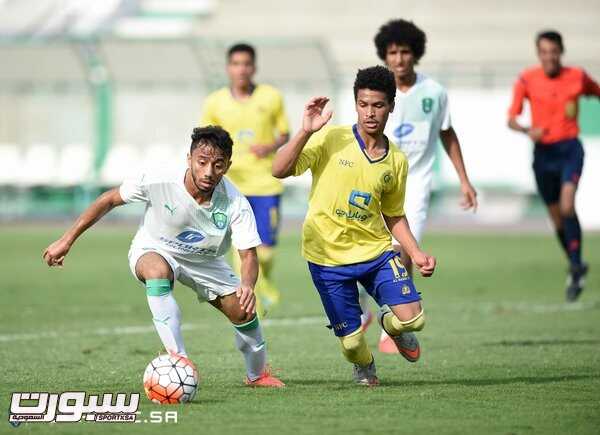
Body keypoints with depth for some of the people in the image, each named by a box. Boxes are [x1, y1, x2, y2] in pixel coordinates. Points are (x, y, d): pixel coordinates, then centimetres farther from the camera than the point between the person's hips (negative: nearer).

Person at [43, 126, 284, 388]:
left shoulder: (235, 204, -29)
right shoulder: (158, 183, -32)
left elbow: (249, 256, -28)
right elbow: (109, 200, -17)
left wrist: (247, 285, -52)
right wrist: (67, 240, -16)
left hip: (204, 261, 3)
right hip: (153, 251, -3)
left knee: (243, 312, -7)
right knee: (158, 271, -38)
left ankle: (258, 374, 26)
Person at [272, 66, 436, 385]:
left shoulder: (397, 161, 3)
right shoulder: (330, 139, -10)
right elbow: (279, 170, -17)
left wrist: (416, 254, 4)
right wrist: (306, 131, -28)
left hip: (376, 251, 3)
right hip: (328, 257, -3)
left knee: (412, 319, -12)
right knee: (351, 341, -2)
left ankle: (390, 322, 26)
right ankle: (364, 367, 37)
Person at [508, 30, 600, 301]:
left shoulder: (577, 77, -2)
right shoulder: (527, 80, -3)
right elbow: (511, 119, -5)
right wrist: (527, 130, -24)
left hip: (570, 149, -2)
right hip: (543, 152, 2)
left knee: (567, 206, -23)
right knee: (556, 217, 10)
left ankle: (575, 268, -15)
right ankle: (576, 267, 30)